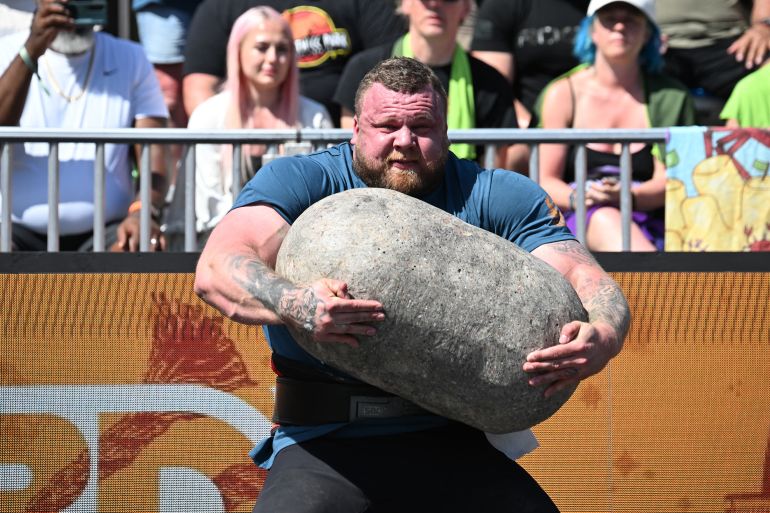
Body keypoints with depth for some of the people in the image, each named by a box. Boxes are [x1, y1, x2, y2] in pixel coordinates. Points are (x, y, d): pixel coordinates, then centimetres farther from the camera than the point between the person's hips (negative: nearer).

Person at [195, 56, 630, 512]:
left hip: (453, 445, 3)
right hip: (328, 445, -2)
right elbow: (216, 270, -13)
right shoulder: (300, 182, 2)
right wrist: (299, 306, -34)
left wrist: (602, 340, -23)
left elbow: (590, 282, 2)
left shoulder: (494, 196, 9)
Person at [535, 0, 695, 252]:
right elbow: (546, 181, 5)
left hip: (647, 229, 2)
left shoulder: (668, 97, 11)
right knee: (604, 220, -37)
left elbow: (667, 183, 0)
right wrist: (577, 198, -19)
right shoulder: (563, 94, 10)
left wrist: (628, 197, -22)